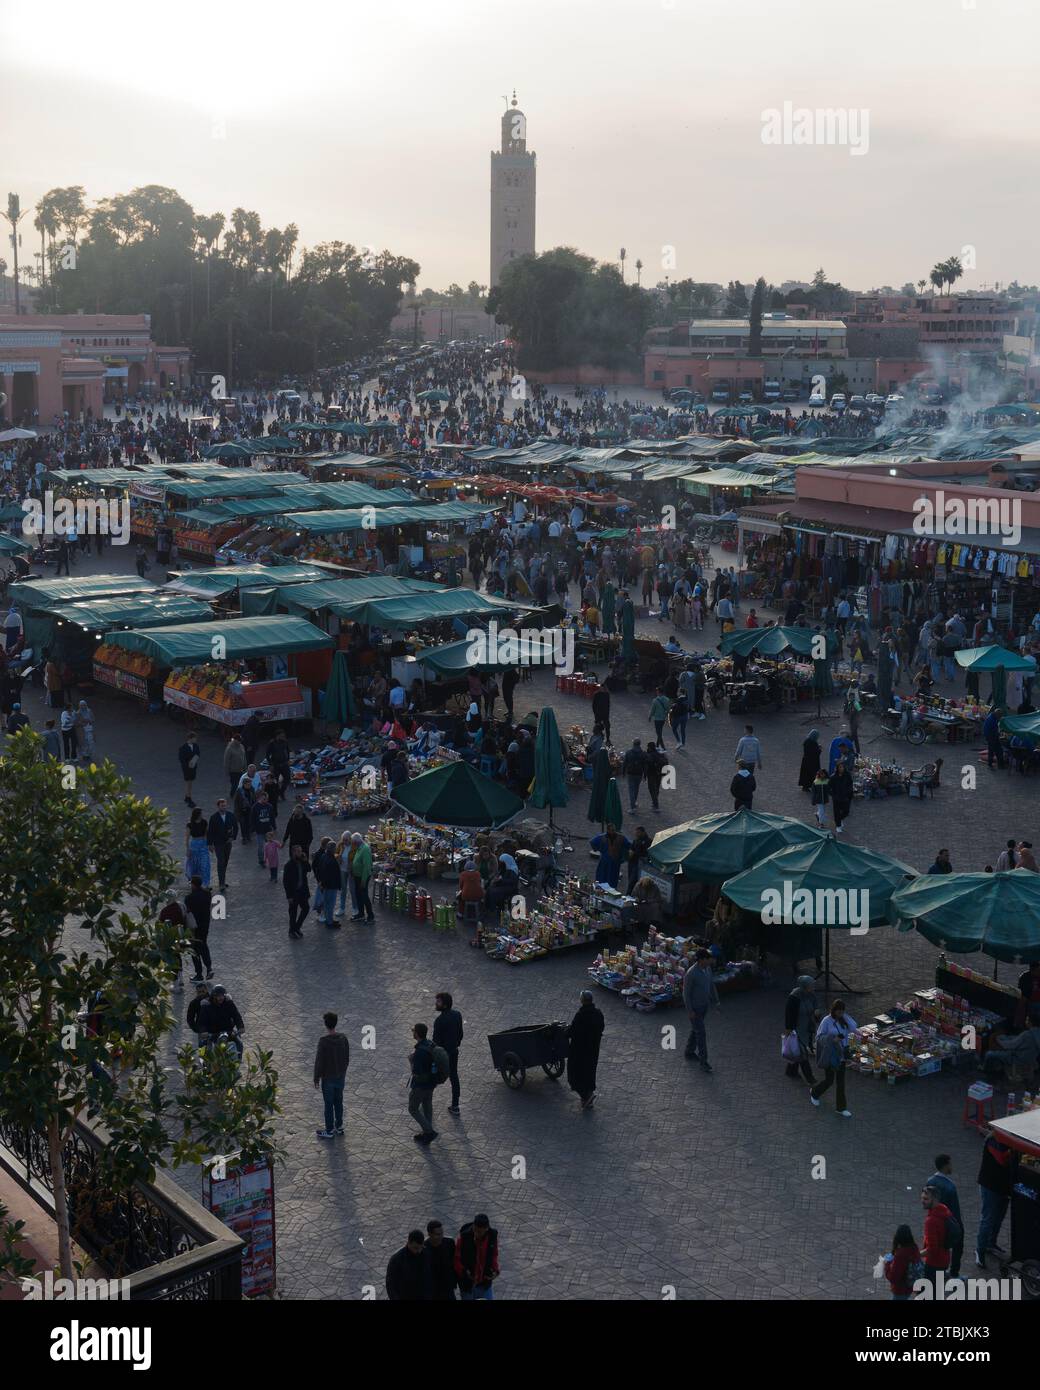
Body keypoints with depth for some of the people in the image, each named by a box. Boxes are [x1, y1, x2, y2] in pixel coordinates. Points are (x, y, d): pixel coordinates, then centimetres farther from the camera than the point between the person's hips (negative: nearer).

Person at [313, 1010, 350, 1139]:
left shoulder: (323, 1040, -23)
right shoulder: (343, 1037, -7)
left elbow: (319, 1061, -18)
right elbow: (347, 1058, 4)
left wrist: (316, 1078, -6)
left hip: (328, 1078, -5)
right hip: (340, 1076, 5)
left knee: (329, 1104, 7)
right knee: (338, 1102, 19)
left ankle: (329, 1131, 17)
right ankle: (339, 1126, 31)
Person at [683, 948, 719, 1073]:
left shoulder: (707, 968, -7)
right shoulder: (691, 973, -32)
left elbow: (711, 985, 7)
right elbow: (686, 992, -23)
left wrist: (716, 1001, 12)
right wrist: (690, 1011, -20)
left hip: (704, 1004, 8)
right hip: (693, 1006, -8)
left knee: (696, 1029, 22)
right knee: (701, 1033, -4)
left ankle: (689, 1052, 42)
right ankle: (703, 1062, 7)